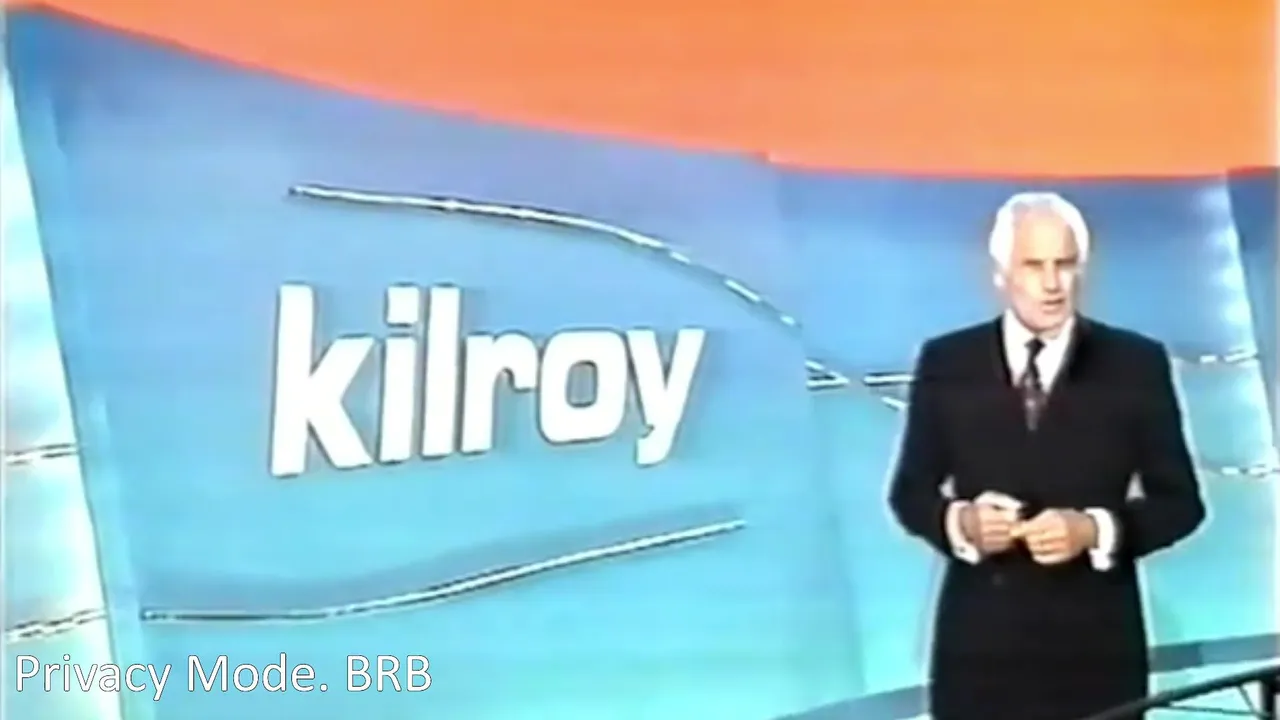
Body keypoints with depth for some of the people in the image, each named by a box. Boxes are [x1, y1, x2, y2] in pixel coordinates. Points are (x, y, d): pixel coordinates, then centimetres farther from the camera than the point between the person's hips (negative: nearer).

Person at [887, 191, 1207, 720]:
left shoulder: (1137, 363, 0)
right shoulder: (945, 362, 2)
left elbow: (1179, 500, 2)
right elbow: (910, 491, 7)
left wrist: (1096, 530, -16)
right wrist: (958, 520, -15)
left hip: (1095, 645, 0)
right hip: (979, 642, 1)